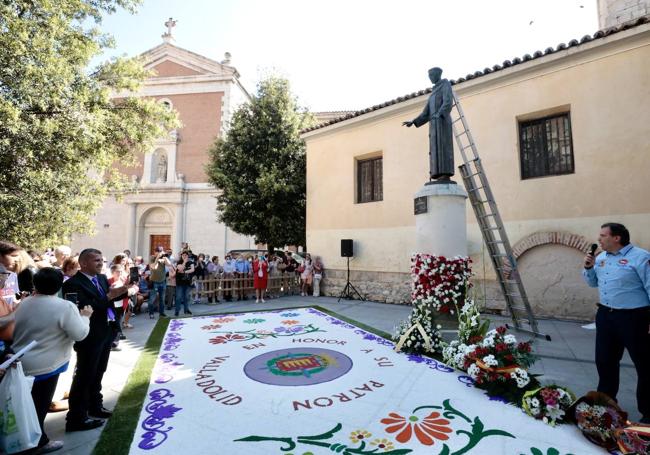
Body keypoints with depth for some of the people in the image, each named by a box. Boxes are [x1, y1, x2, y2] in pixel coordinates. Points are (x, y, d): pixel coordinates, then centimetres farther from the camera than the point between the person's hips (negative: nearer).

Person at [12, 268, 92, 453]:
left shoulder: (24, 304, 1)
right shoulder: (65, 306, -21)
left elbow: (13, 332, 16)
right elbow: (80, 334, -19)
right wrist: (85, 316, -5)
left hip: (20, 363, 7)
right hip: (44, 366, -7)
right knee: (39, 406, 10)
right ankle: (38, 443, 27)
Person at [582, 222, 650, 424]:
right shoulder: (601, 257, 9)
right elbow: (593, 282, 19)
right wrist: (589, 267, 0)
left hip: (634, 317, -7)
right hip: (606, 316, 7)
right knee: (604, 361, 16)